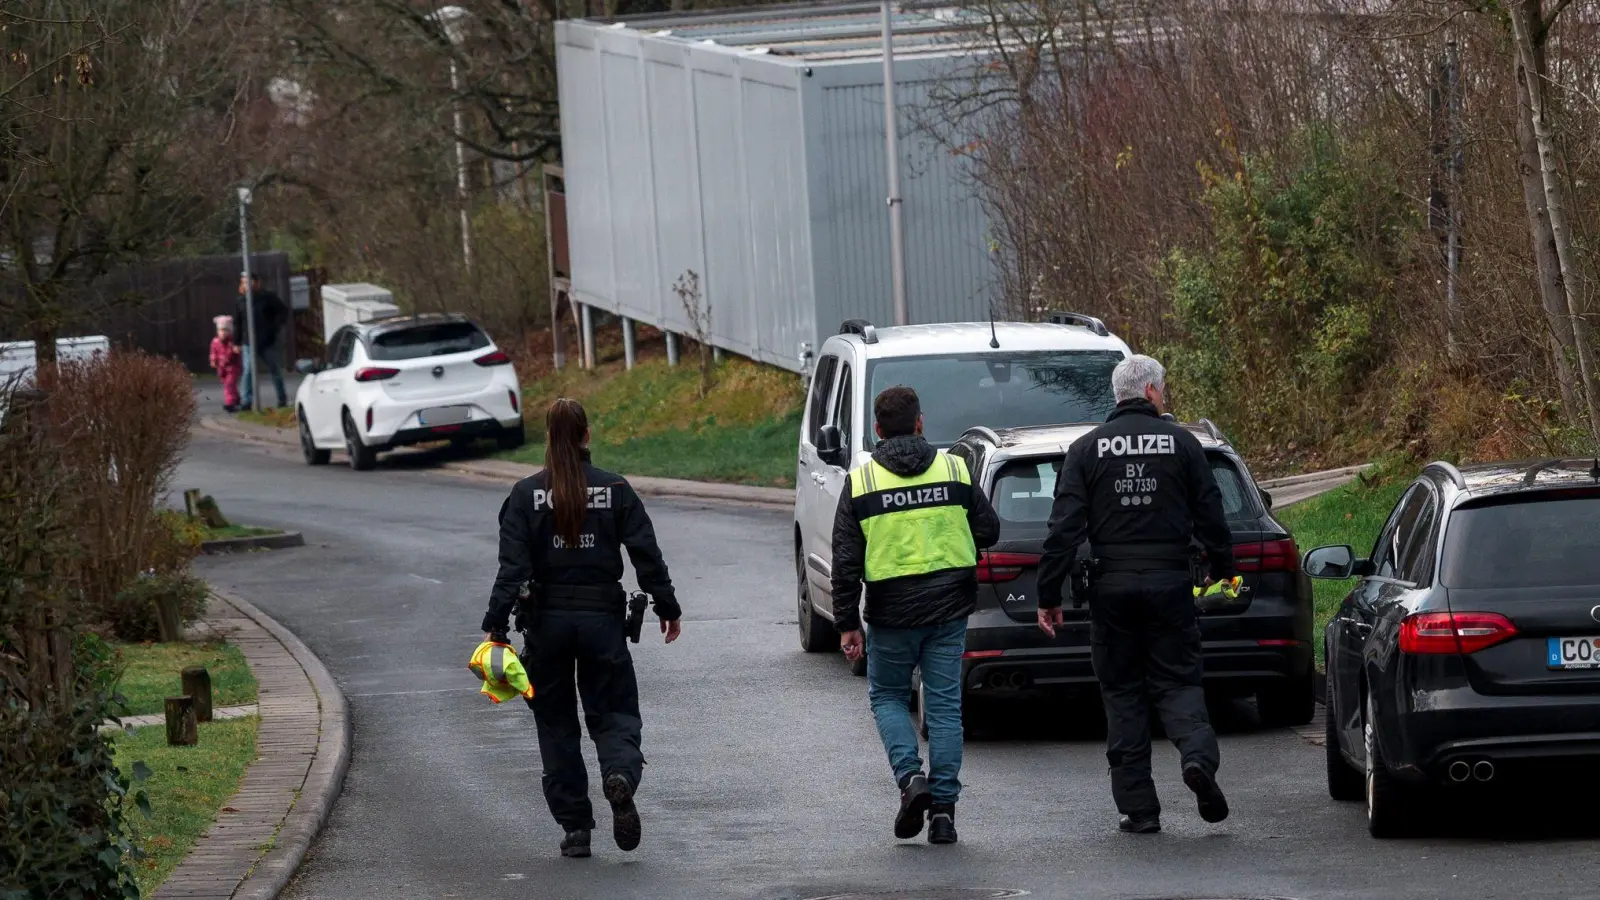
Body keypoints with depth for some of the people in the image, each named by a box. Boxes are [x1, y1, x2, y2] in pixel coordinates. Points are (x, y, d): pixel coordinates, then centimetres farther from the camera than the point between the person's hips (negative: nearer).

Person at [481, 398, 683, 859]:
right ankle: (621, 774, -26)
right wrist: (668, 608, 9)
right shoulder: (614, 490, -1)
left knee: (556, 722, 10)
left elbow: (512, 566, -9)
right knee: (613, 711, 8)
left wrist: (496, 626, -9)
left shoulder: (526, 494, -3)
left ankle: (575, 828, 8)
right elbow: (647, 555, -1)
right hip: (602, 617, 0)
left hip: (547, 618, 0)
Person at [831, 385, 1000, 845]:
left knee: (887, 696, 17)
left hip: (892, 613, -1)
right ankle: (943, 808, 4)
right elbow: (988, 530, 4)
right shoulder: (953, 469, 0)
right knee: (944, 705, 7)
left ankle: (910, 776, -5)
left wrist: (847, 623, 0)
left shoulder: (861, 481, -3)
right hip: (949, 608, 1)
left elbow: (846, 561, -4)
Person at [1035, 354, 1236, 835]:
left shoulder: (1087, 449, 1)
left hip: (1112, 587, 0)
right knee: (1177, 681, 7)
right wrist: (1223, 570, 19)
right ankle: (1199, 755, -23)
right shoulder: (1182, 444, 1)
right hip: (1170, 583, 0)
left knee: (1122, 692, 7)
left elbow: (1065, 528, -4)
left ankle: (1138, 807, 4)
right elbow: (1211, 516, 3)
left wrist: (1049, 596, -1)